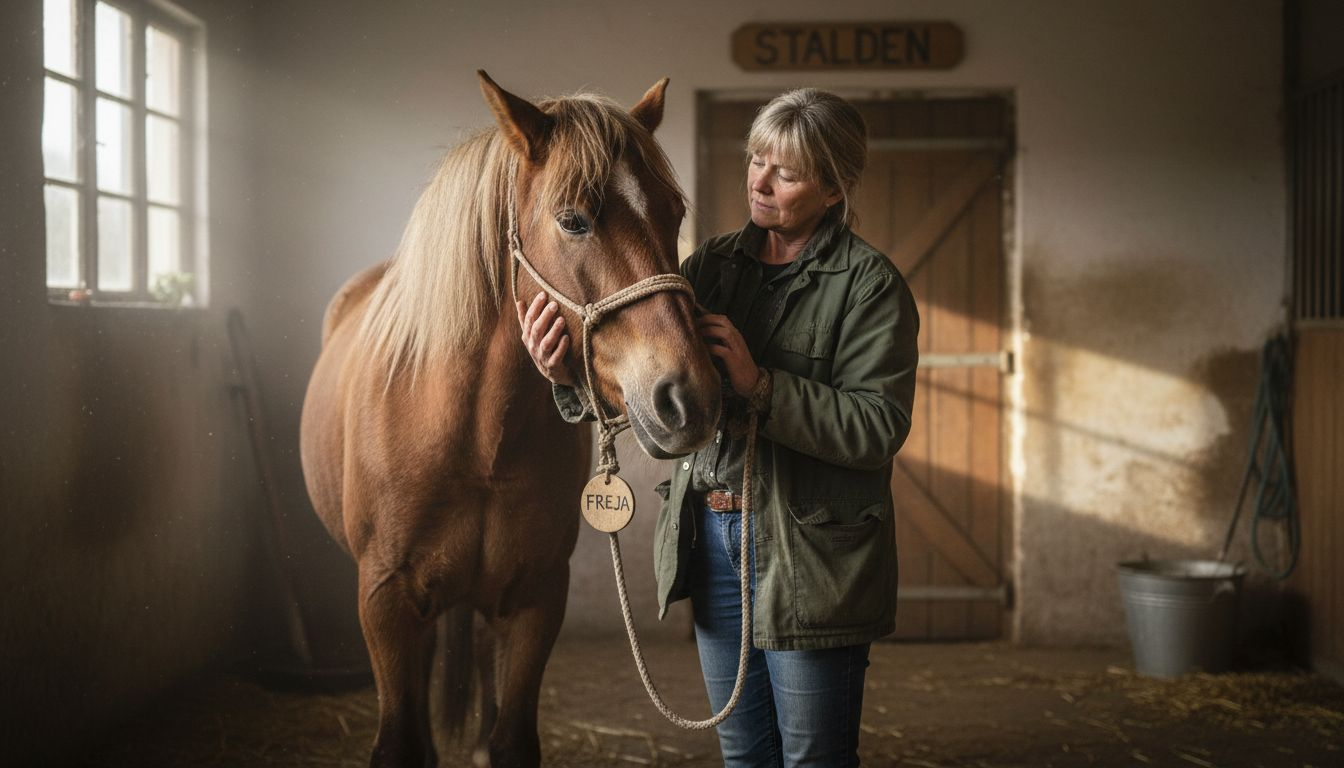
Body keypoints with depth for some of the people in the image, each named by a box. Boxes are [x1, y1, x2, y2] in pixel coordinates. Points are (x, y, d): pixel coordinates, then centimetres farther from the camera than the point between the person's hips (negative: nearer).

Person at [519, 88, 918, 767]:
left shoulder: (871, 285, -9)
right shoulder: (714, 263, 8)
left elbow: (879, 429, -17)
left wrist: (760, 385, -25)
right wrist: (571, 374, -20)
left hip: (809, 551, -5)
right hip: (710, 538, 6)